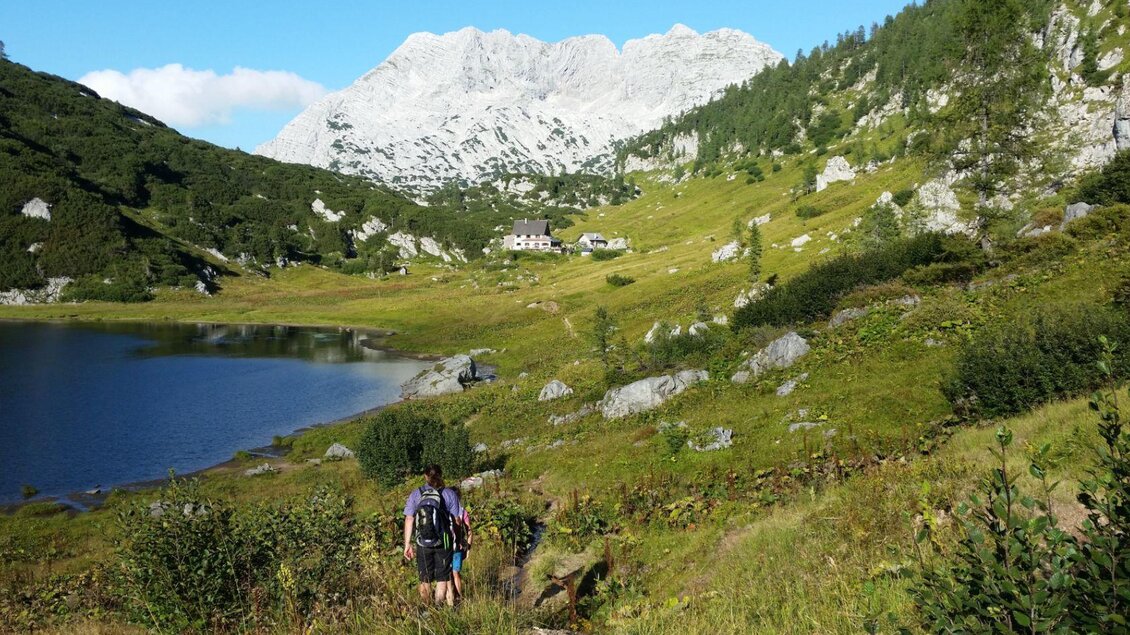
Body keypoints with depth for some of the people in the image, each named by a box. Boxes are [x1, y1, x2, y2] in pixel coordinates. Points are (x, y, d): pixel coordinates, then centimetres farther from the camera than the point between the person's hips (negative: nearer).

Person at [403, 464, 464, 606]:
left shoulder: (415, 495, 0)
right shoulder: (449, 494, -4)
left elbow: (409, 520, -3)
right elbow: (457, 520, -5)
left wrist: (407, 544, 2)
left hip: (422, 543, 2)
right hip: (444, 542, -1)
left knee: (425, 580, 15)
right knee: (442, 579, 7)